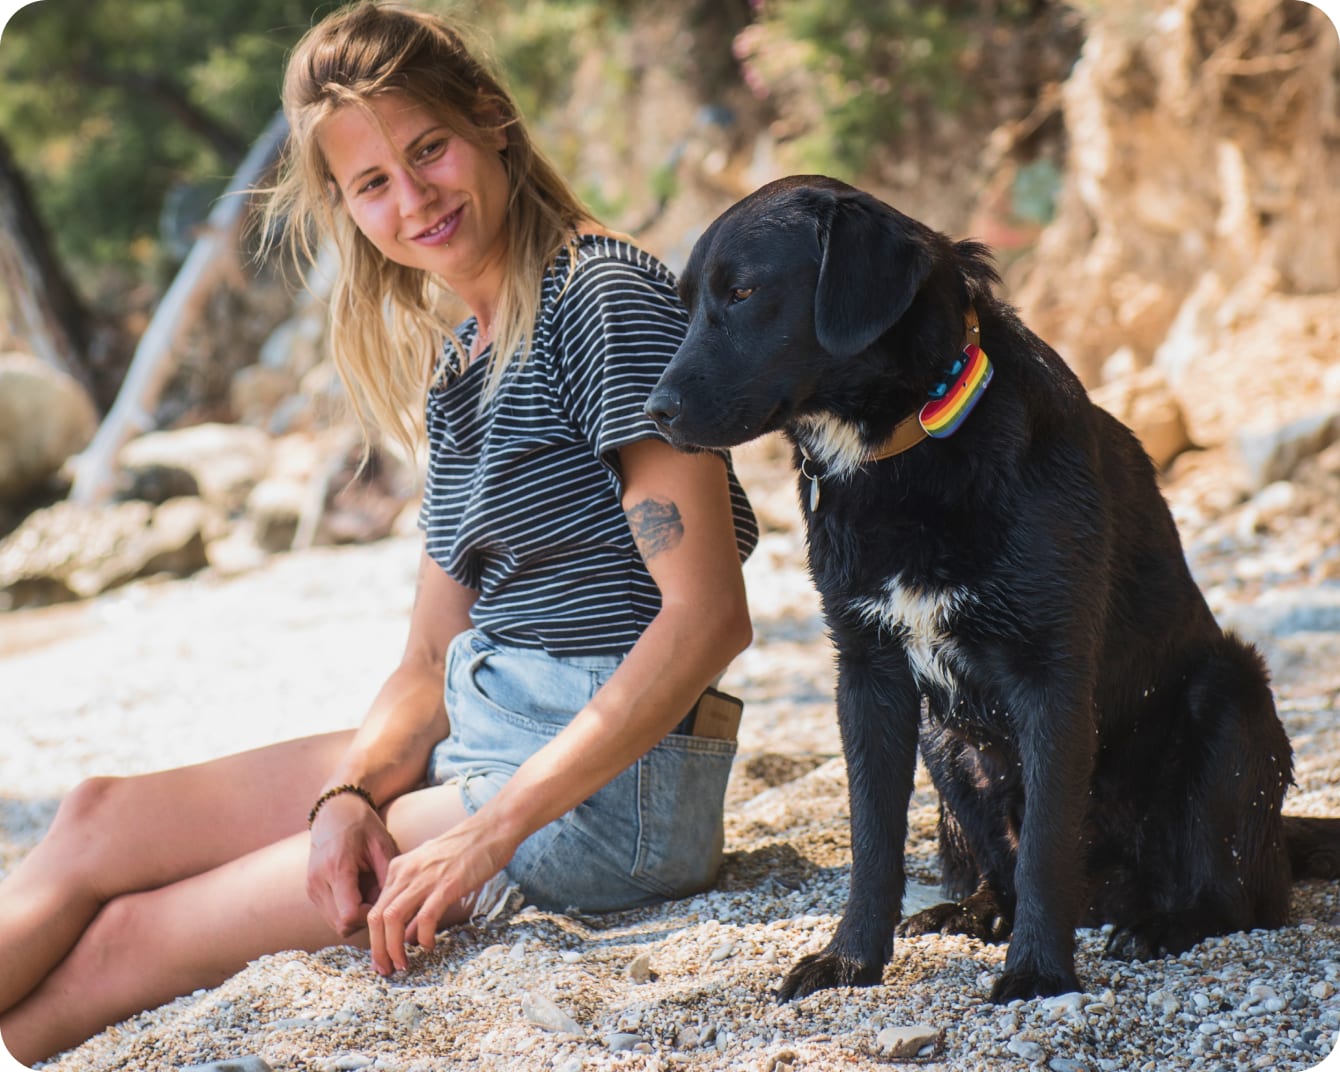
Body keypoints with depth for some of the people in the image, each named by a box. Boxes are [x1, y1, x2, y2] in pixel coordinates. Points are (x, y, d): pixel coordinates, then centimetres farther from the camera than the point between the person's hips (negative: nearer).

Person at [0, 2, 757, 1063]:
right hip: (474, 745, 8)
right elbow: (433, 659, 13)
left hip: (606, 786, -8)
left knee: (122, 945, -7)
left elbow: (708, 614, -21)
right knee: (97, 820, 3)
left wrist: (488, 834, -22)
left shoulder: (604, 294, -14)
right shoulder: (451, 366, 13)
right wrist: (353, 793, -9)